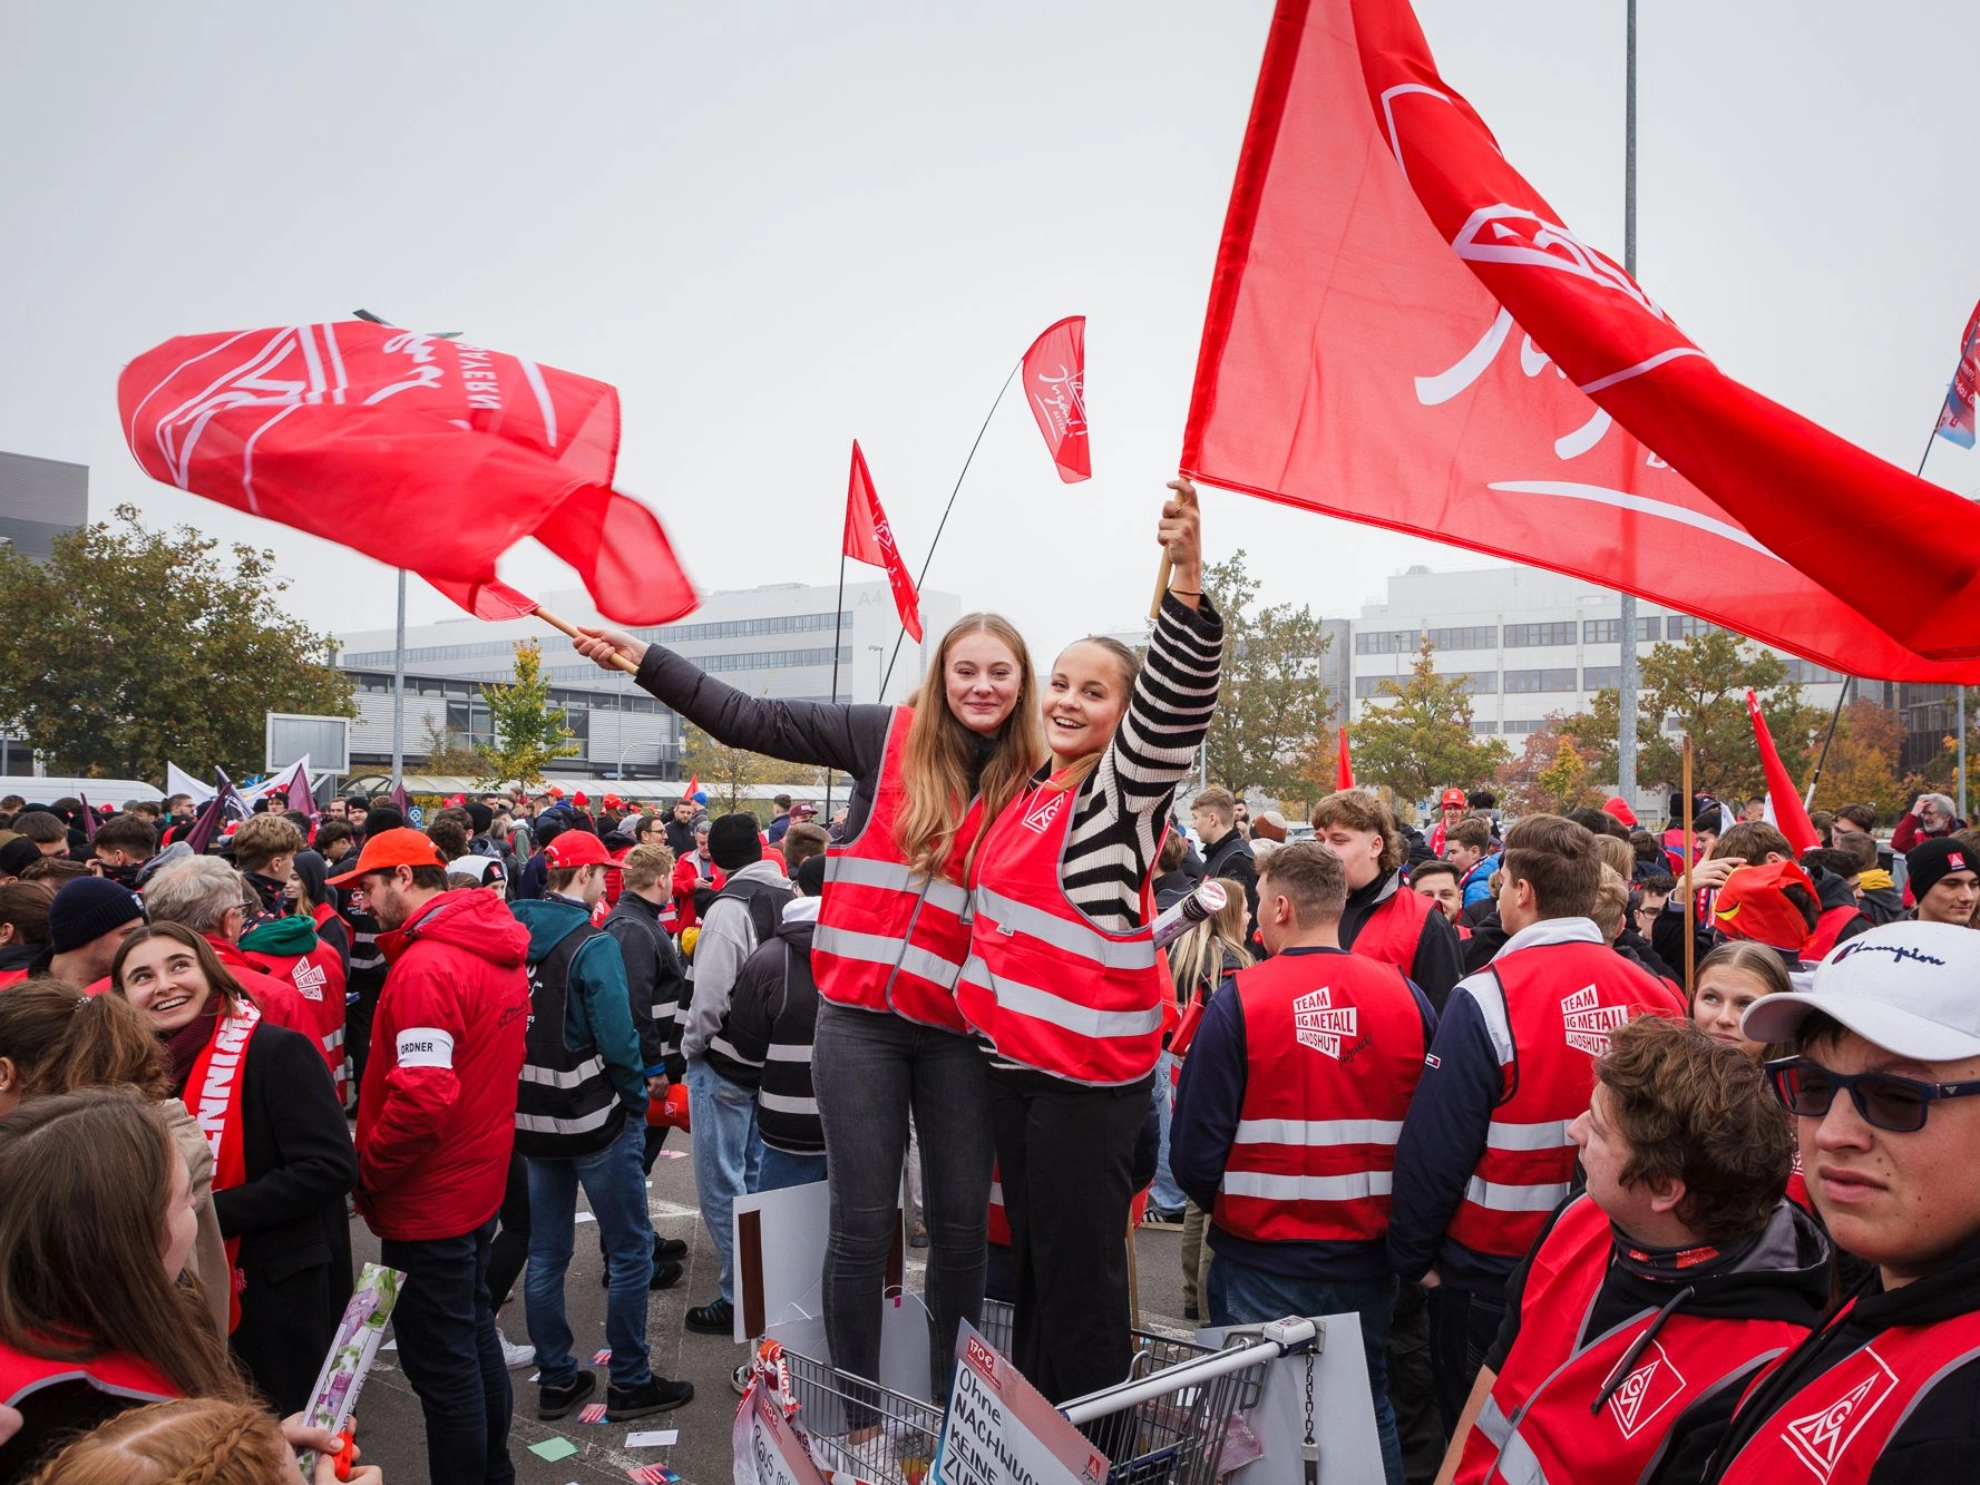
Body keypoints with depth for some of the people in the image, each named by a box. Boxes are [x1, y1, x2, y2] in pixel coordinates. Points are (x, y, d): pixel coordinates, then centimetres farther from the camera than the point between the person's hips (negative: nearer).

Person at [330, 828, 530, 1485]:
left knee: (441, 1363, 4)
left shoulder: (426, 966, -24)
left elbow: (422, 1097, -29)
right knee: (475, 1335, 23)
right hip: (480, 1180, 10)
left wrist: (366, 1172, -14)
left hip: (429, 1201, -10)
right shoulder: (496, 946, 4)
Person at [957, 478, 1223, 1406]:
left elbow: (1178, 702, -31)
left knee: (1078, 1268, 0)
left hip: (1090, 1070, -8)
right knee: (1031, 1256, 20)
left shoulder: (1127, 784, -10)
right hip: (1015, 1059, 8)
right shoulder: (1028, 790, 12)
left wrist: (1187, 580, -45)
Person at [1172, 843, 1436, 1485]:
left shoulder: (1238, 1002, -15)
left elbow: (1194, 1153, -13)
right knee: (1369, 1410, 21)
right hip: (1369, 1262, 3)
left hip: (1261, 1263, -3)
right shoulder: (1408, 998, -5)